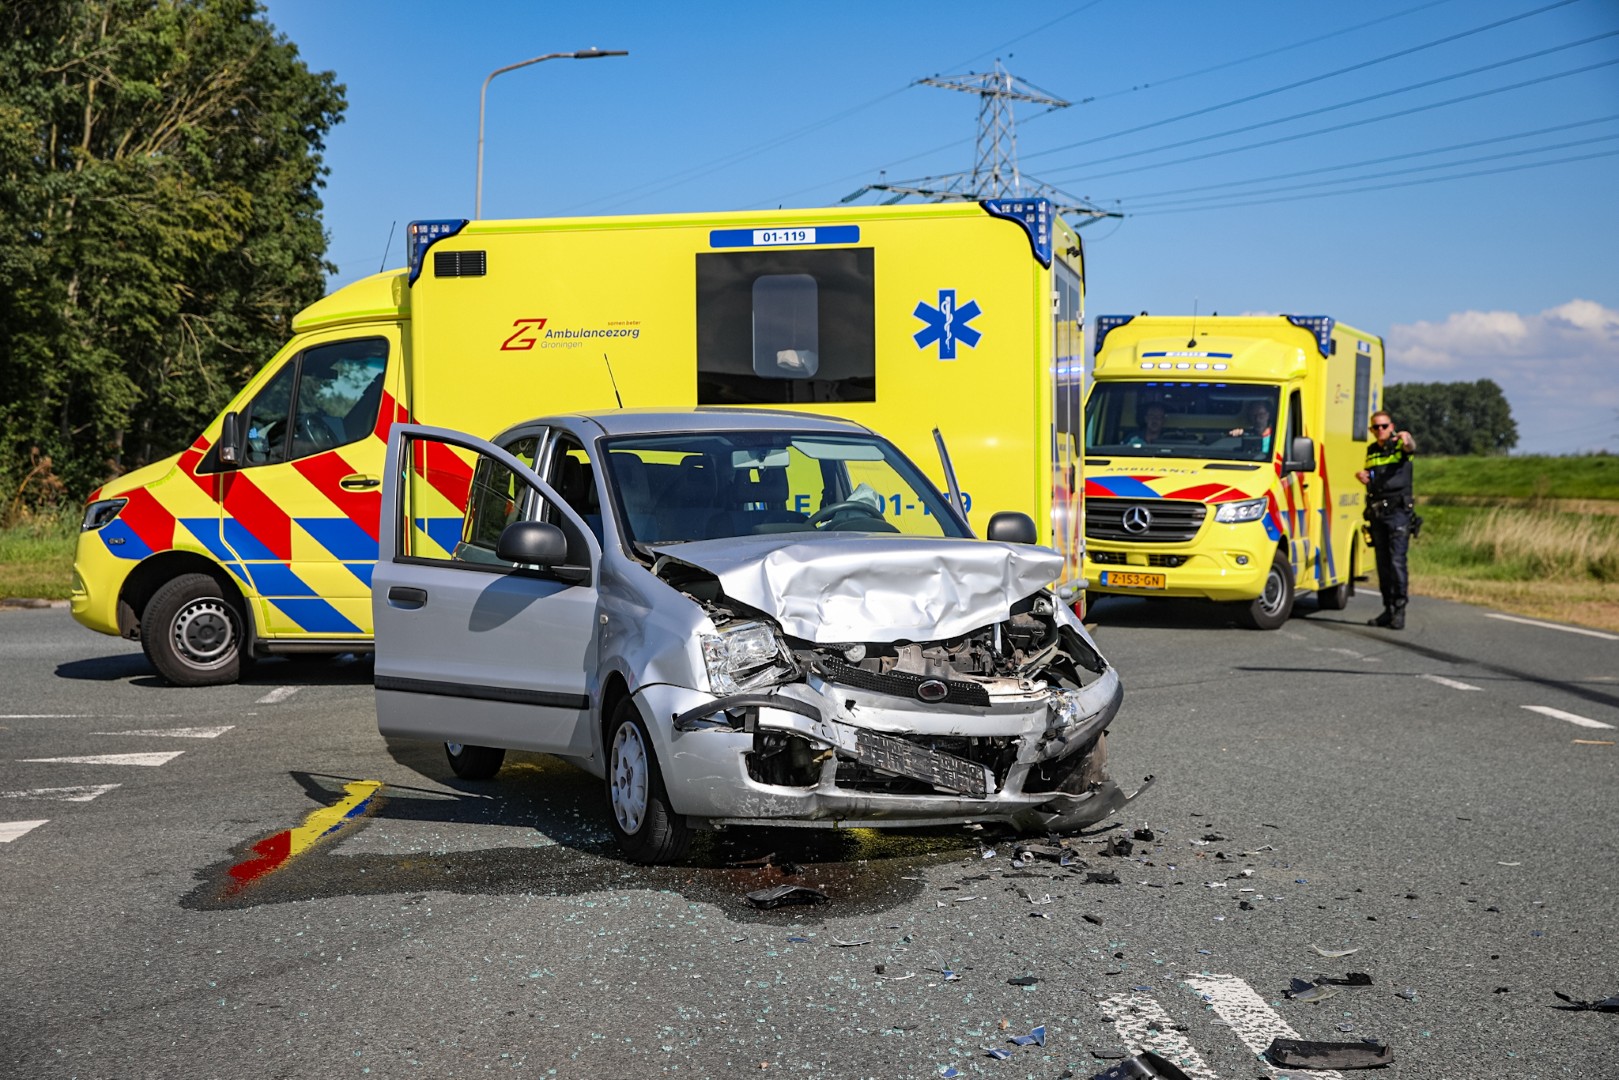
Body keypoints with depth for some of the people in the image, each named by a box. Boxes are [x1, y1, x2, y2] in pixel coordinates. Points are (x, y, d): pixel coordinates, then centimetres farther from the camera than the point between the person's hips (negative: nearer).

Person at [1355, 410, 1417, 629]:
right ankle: (1388, 610, 15)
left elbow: (1411, 448, -28)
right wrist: (1362, 477, 2)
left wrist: (1407, 439, -52)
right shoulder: (1371, 451, 15)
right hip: (1377, 512, 6)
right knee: (1382, 563, 9)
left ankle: (1399, 611, -10)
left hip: (1398, 512, -6)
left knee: (1397, 561, -12)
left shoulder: (1399, 445, -3)